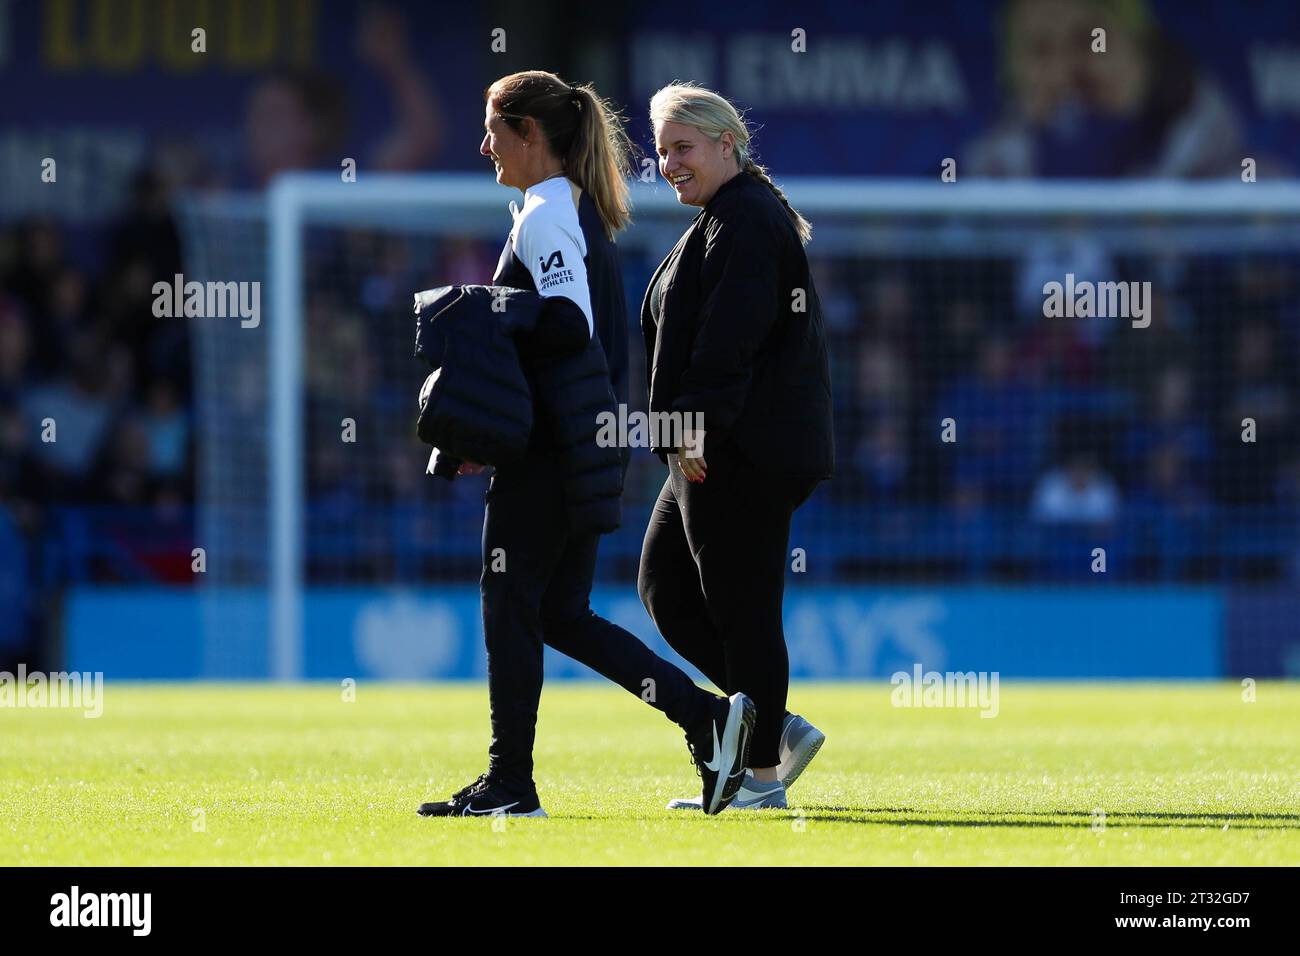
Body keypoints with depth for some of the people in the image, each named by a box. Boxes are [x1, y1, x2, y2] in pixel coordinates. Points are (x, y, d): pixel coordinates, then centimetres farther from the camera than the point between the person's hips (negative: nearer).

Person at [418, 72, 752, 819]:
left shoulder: (544, 217, -12)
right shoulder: (583, 212, 18)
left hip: (551, 445, -9)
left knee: (510, 602, -2)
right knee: (560, 613, 10)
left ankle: (511, 783, 2)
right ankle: (709, 718, 3)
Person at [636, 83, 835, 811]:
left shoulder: (742, 220, -13)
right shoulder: (745, 214, 21)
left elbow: (731, 337, -23)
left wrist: (703, 428, -25)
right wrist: (692, 436, 25)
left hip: (741, 451, -11)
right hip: (722, 452, 11)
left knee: (740, 607, -6)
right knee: (665, 589, 12)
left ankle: (762, 776, -1)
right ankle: (776, 729, 13)